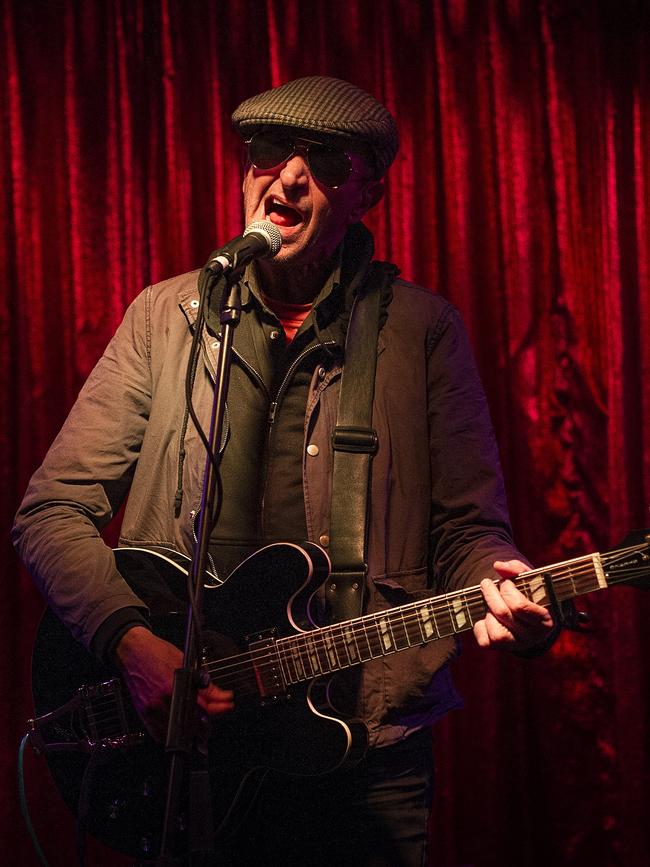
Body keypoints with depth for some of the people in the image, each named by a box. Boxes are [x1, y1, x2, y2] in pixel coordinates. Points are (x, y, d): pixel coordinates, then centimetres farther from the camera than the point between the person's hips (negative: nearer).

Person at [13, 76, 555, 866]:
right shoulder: (164, 318, 4)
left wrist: (503, 592, -22)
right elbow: (51, 510, 2)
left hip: (368, 749, 0)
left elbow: (466, 528, 2)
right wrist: (134, 644, -15)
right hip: (184, 747, 1)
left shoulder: (422, 329, 3)